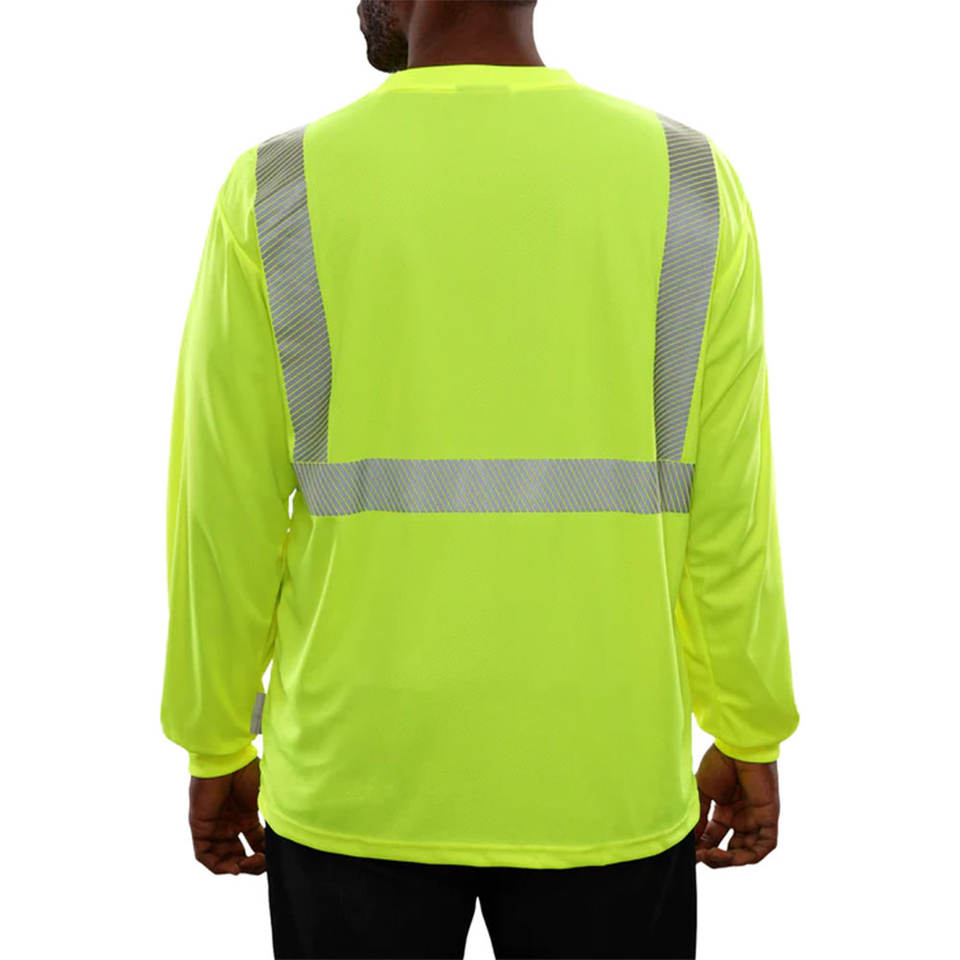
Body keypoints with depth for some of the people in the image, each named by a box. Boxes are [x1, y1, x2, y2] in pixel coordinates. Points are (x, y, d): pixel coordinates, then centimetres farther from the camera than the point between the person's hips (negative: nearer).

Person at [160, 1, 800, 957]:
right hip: (601, 787, 1)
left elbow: (226, 518, -5)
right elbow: (723, 513, -5)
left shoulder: (277, 194, -9)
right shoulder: (688, 183, -8)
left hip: (354, 779, 0)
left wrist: (216, 751, 9)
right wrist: (749, 740, 9)